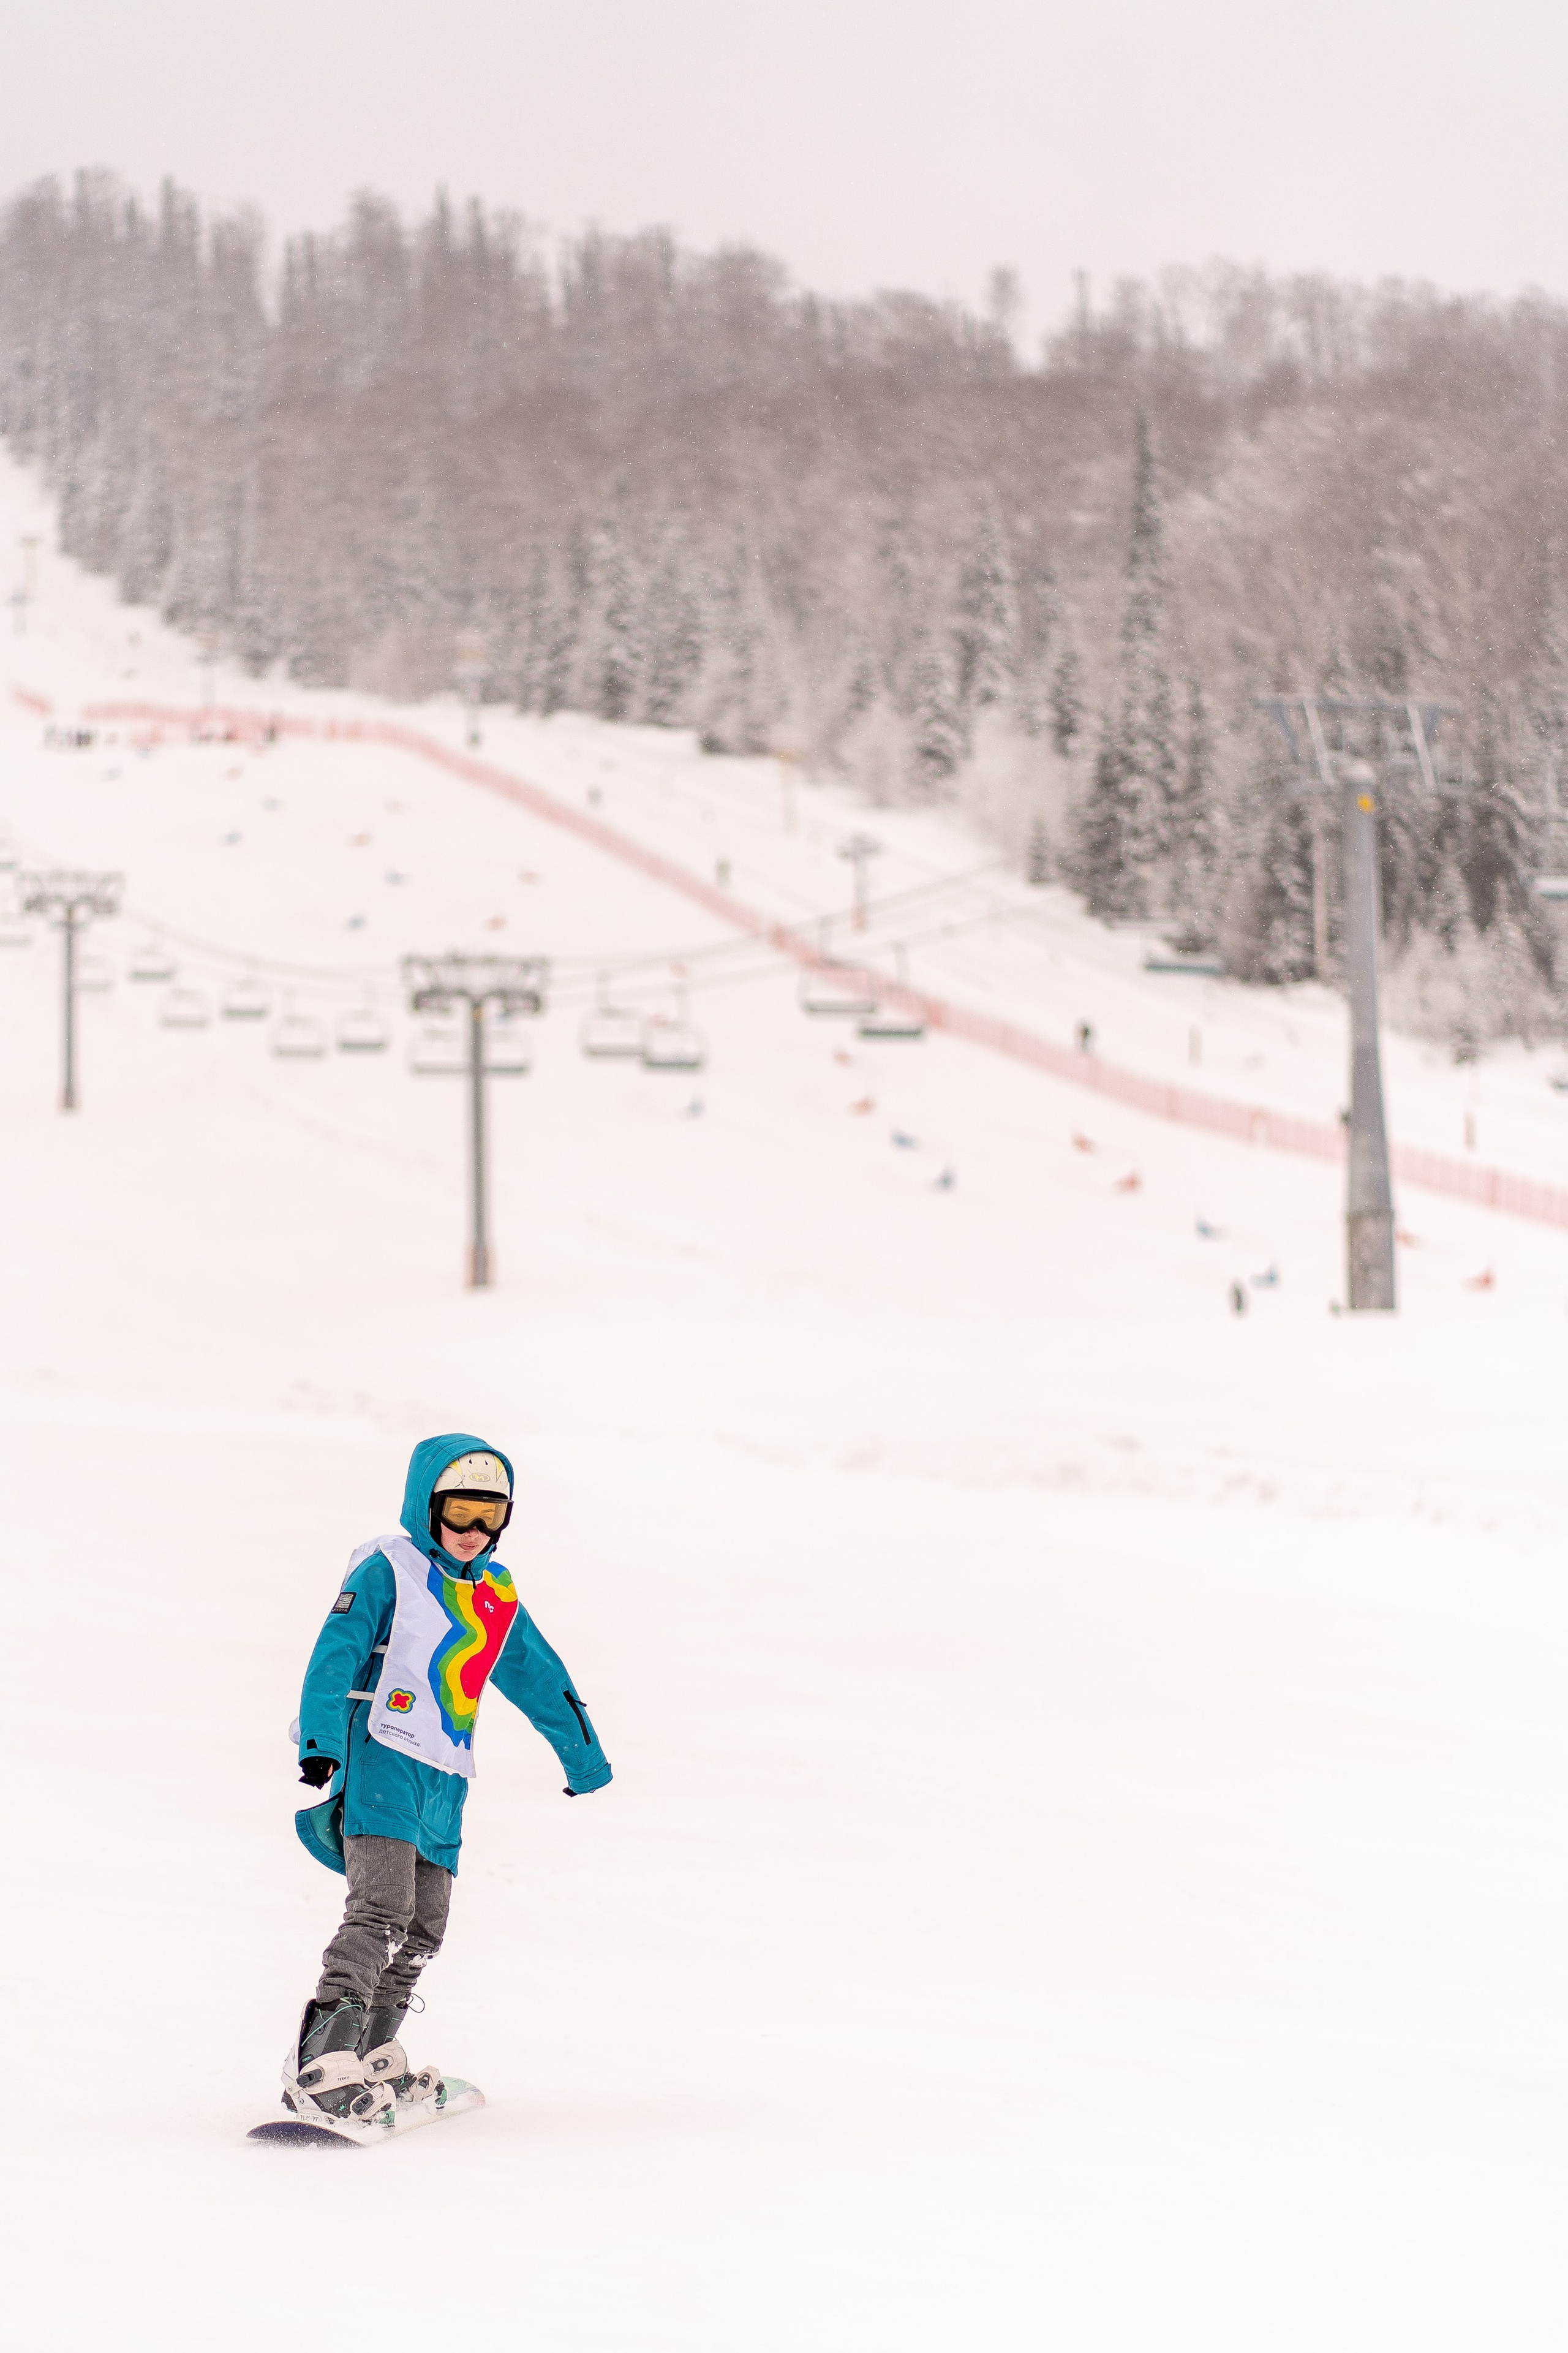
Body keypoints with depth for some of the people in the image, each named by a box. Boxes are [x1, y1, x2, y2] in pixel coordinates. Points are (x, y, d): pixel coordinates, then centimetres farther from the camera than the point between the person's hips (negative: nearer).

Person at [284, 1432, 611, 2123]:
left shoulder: (496, 1596, 20)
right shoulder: (388, 1568, -1)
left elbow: (539, 1677, 32)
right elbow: (335, 1655, -11)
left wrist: (582, 1753, 41)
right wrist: (321, 1743, -24)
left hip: (444, 1782, 8)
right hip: (380, 1760, -8)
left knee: (422, 1931, 5)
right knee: (381, 1908, -21)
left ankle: (372, 2056, 17)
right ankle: (322, 2064, -28)